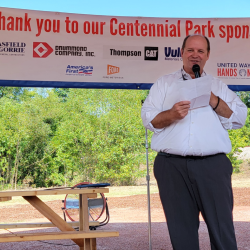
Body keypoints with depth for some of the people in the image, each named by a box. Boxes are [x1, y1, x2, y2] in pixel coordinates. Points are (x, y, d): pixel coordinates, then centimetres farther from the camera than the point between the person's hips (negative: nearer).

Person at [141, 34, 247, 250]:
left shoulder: (218, 86, 19)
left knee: (222, 227, -4)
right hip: (173, 166, 0)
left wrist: (214, 101, -5)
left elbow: (239, 118, 9)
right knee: (181, 229, 4)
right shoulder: (164, 83, 16)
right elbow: (148, 118, 6)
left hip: (213, 165, 0)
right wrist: (171, 114, -13)